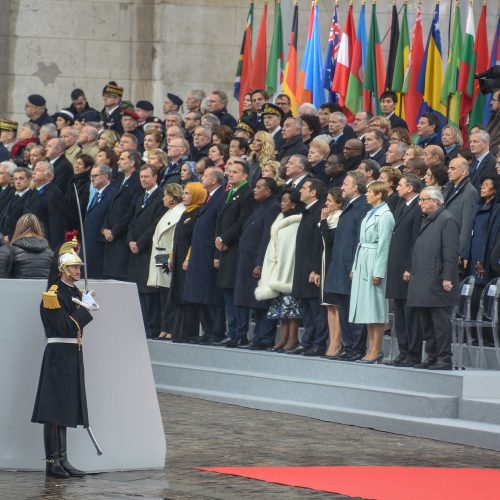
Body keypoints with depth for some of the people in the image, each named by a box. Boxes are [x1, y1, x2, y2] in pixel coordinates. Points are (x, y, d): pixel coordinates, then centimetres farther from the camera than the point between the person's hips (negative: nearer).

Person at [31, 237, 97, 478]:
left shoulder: (75, 293, 15)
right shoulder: (53, 294, -12)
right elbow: (63, 327, -20)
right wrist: (84, 308, -15)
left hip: (73, 356, 9)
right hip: (58, 355, -9)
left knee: (65, 410, 11)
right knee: (54, 410, -7)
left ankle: (62, 460, 14)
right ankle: (52, 461, -5)